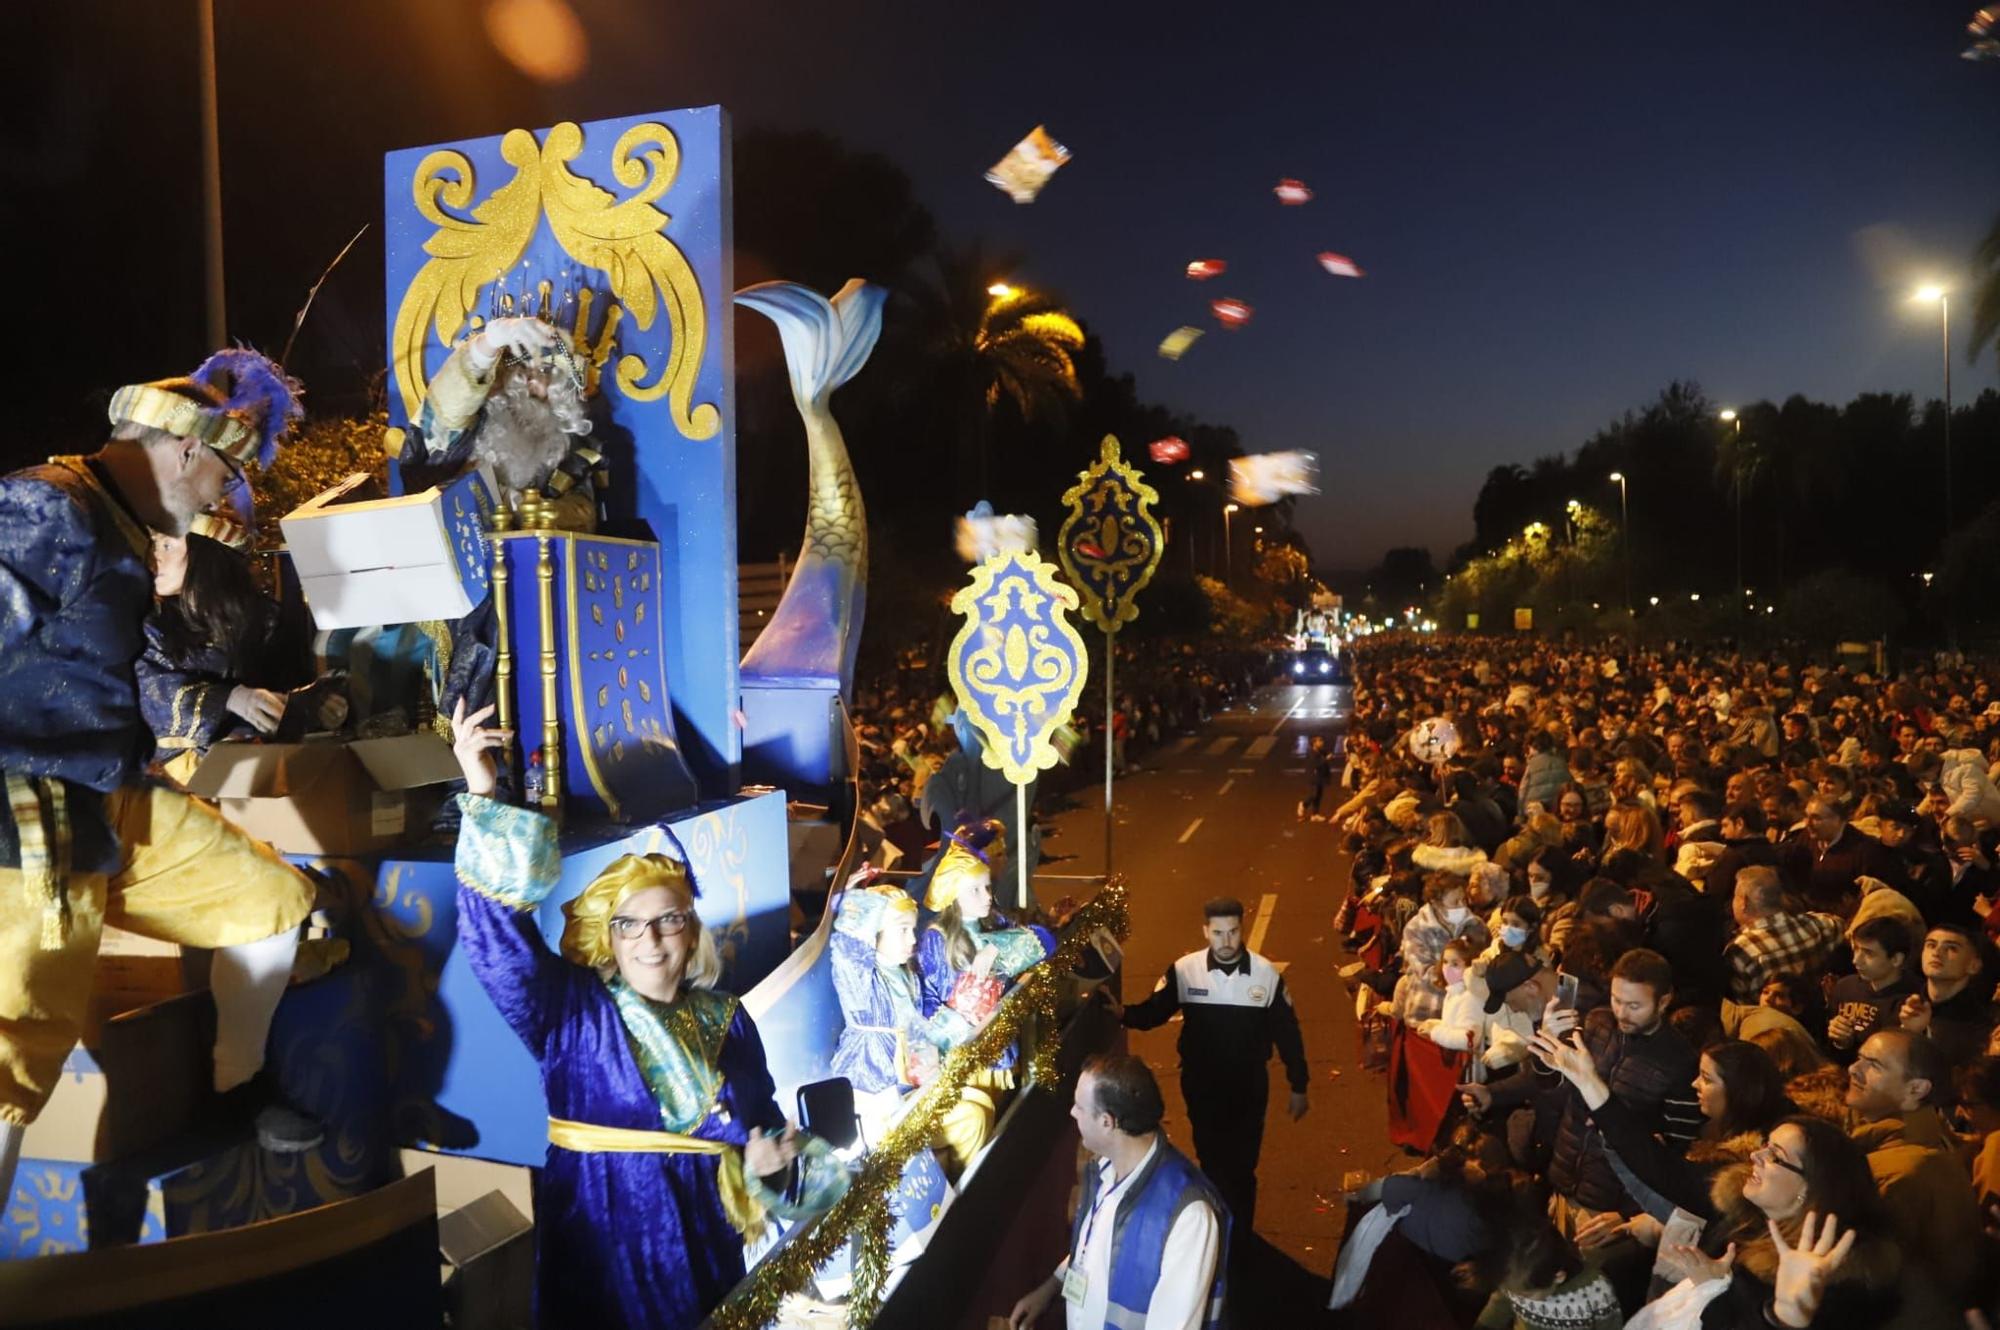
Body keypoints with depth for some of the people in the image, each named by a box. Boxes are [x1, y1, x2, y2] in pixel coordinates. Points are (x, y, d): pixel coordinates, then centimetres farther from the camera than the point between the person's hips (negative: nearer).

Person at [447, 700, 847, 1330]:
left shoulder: (726, 1018, 4)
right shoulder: (571, 1011, -5)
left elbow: (763, 1120, 13)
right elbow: (497, 932, -20)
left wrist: (772, 1158, -10)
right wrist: (483, 799, -28)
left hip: (704, 1233, 3)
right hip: (603, 1231, -3)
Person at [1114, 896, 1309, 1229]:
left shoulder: (1266, 973, -13)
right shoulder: (1184, 970, -14)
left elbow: (1286, 1031, -3)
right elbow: (1154, 1011, -6)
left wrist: (1299, 1086, 2)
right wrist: (1123, 1014, -28)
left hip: (1249, 1086, 0)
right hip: (1201, 1085, 0)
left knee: (1242, 1167, 11)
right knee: (1212, 1164, 16)